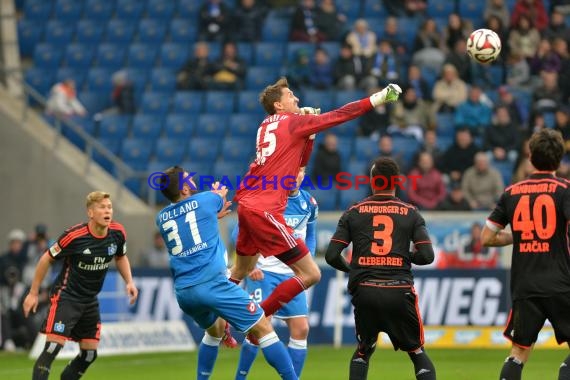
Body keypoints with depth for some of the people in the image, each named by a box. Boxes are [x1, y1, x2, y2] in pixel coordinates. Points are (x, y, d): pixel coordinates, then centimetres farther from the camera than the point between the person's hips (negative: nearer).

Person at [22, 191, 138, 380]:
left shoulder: (118, 232, -6)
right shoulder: (74, 236, -22)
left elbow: (121, 257, 15)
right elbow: (47, 259, -9)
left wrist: (129, 282, -2)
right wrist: (33, 293, -5)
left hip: (90, 301, 6)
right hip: (66, 297, -6)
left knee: (89, 354, 5)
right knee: (53, 347, -18)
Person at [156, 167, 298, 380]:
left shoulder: (161, 218, 14)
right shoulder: (207, 200, 3)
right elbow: (223, 194, 28)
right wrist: (220, 194, 49)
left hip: (182, 292, 6)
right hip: (212, 283, -6)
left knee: (215, 329, 31)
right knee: (263, 328, -2)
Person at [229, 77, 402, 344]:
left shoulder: (266, 126, 18)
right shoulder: (291, 122, -5)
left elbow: (299, 163, 25)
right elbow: (340, 115, -7)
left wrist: (309, 132, 16)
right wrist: (378, 99, -4)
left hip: (247, 205, 9)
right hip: (265, 210, -9)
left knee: (241, 272, 28)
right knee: (310, 274, -7)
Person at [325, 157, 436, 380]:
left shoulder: (353, 213, 7)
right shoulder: (411, 214, 5)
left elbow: (332, 256, 2)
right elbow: (427, 255, -3)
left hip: (364, 293, 1)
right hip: (399, 291, -1)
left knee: (363, 351, 22)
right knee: (417, 352, 12)